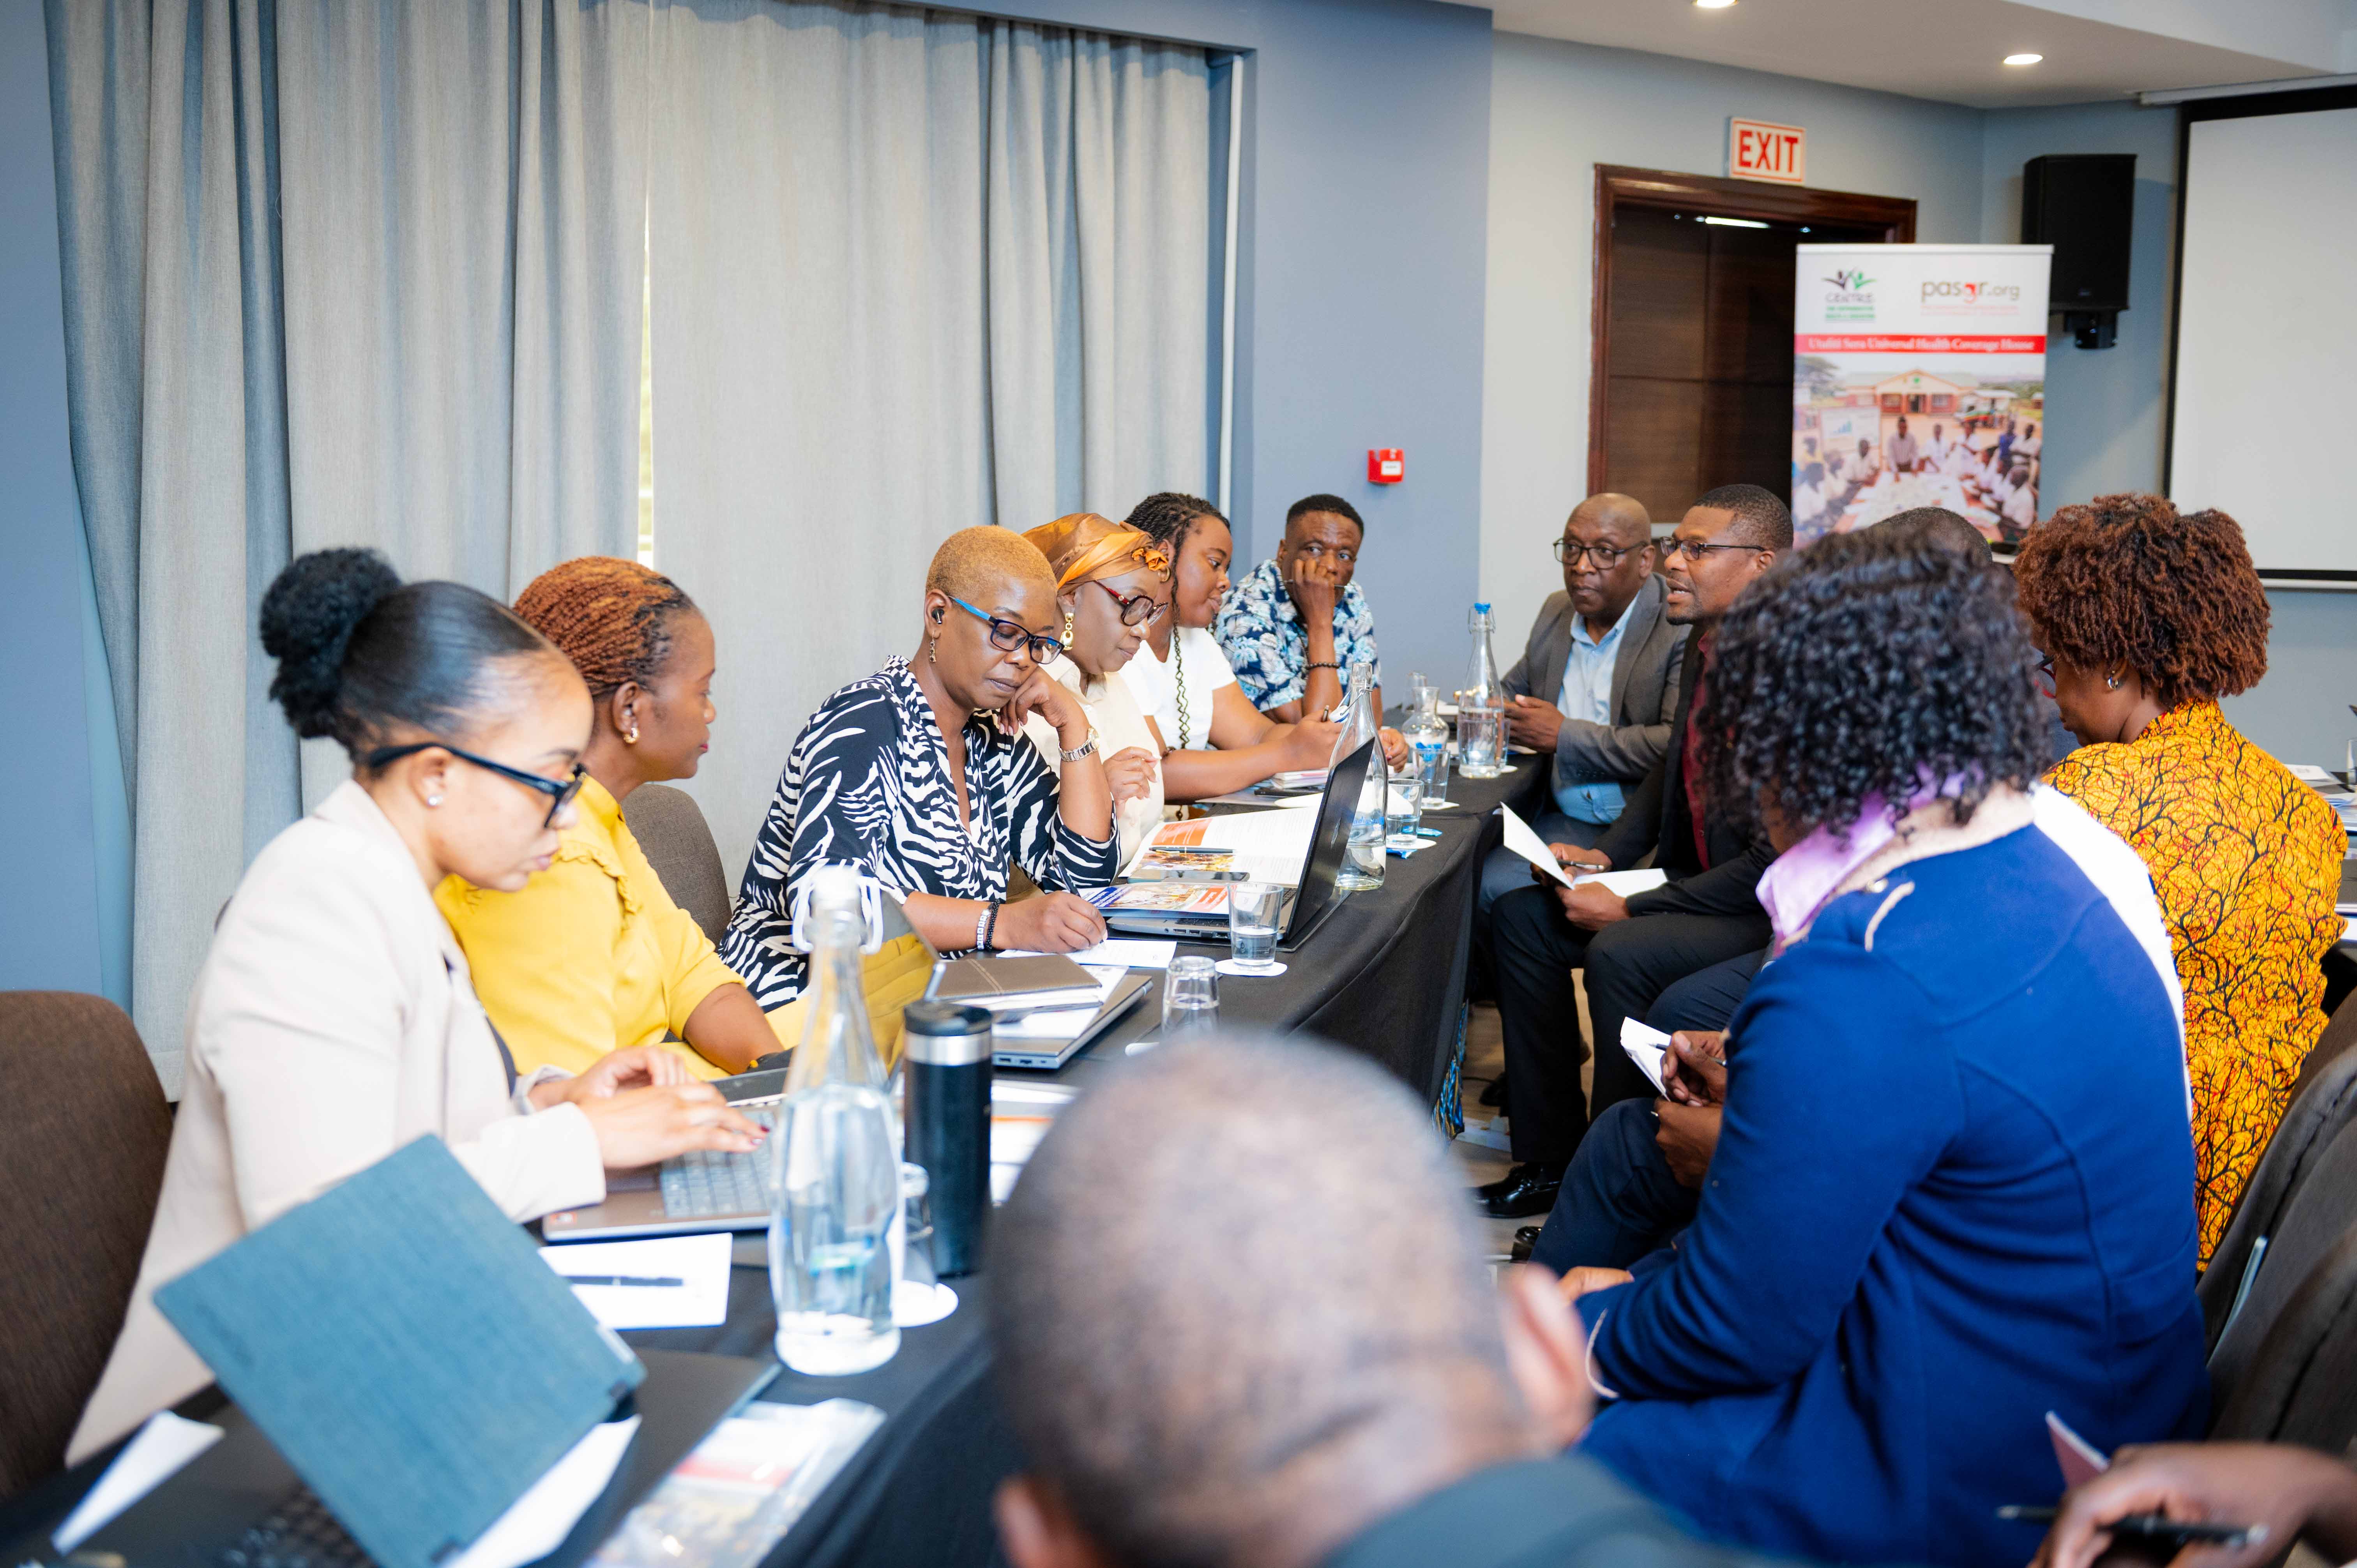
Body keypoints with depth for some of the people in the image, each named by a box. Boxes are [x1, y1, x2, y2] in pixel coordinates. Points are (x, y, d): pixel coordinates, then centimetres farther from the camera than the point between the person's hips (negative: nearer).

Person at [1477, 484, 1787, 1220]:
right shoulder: (1703, 649, 5)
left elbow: (1780, 862, -25)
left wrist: (1631, 909, -22)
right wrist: (1607, 855, 6)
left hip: (1778, 911, -10)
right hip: (1702, 880, 10)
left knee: (1622, 954, -30)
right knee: (1522, 915, 2)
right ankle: (1548, 1162, 7)